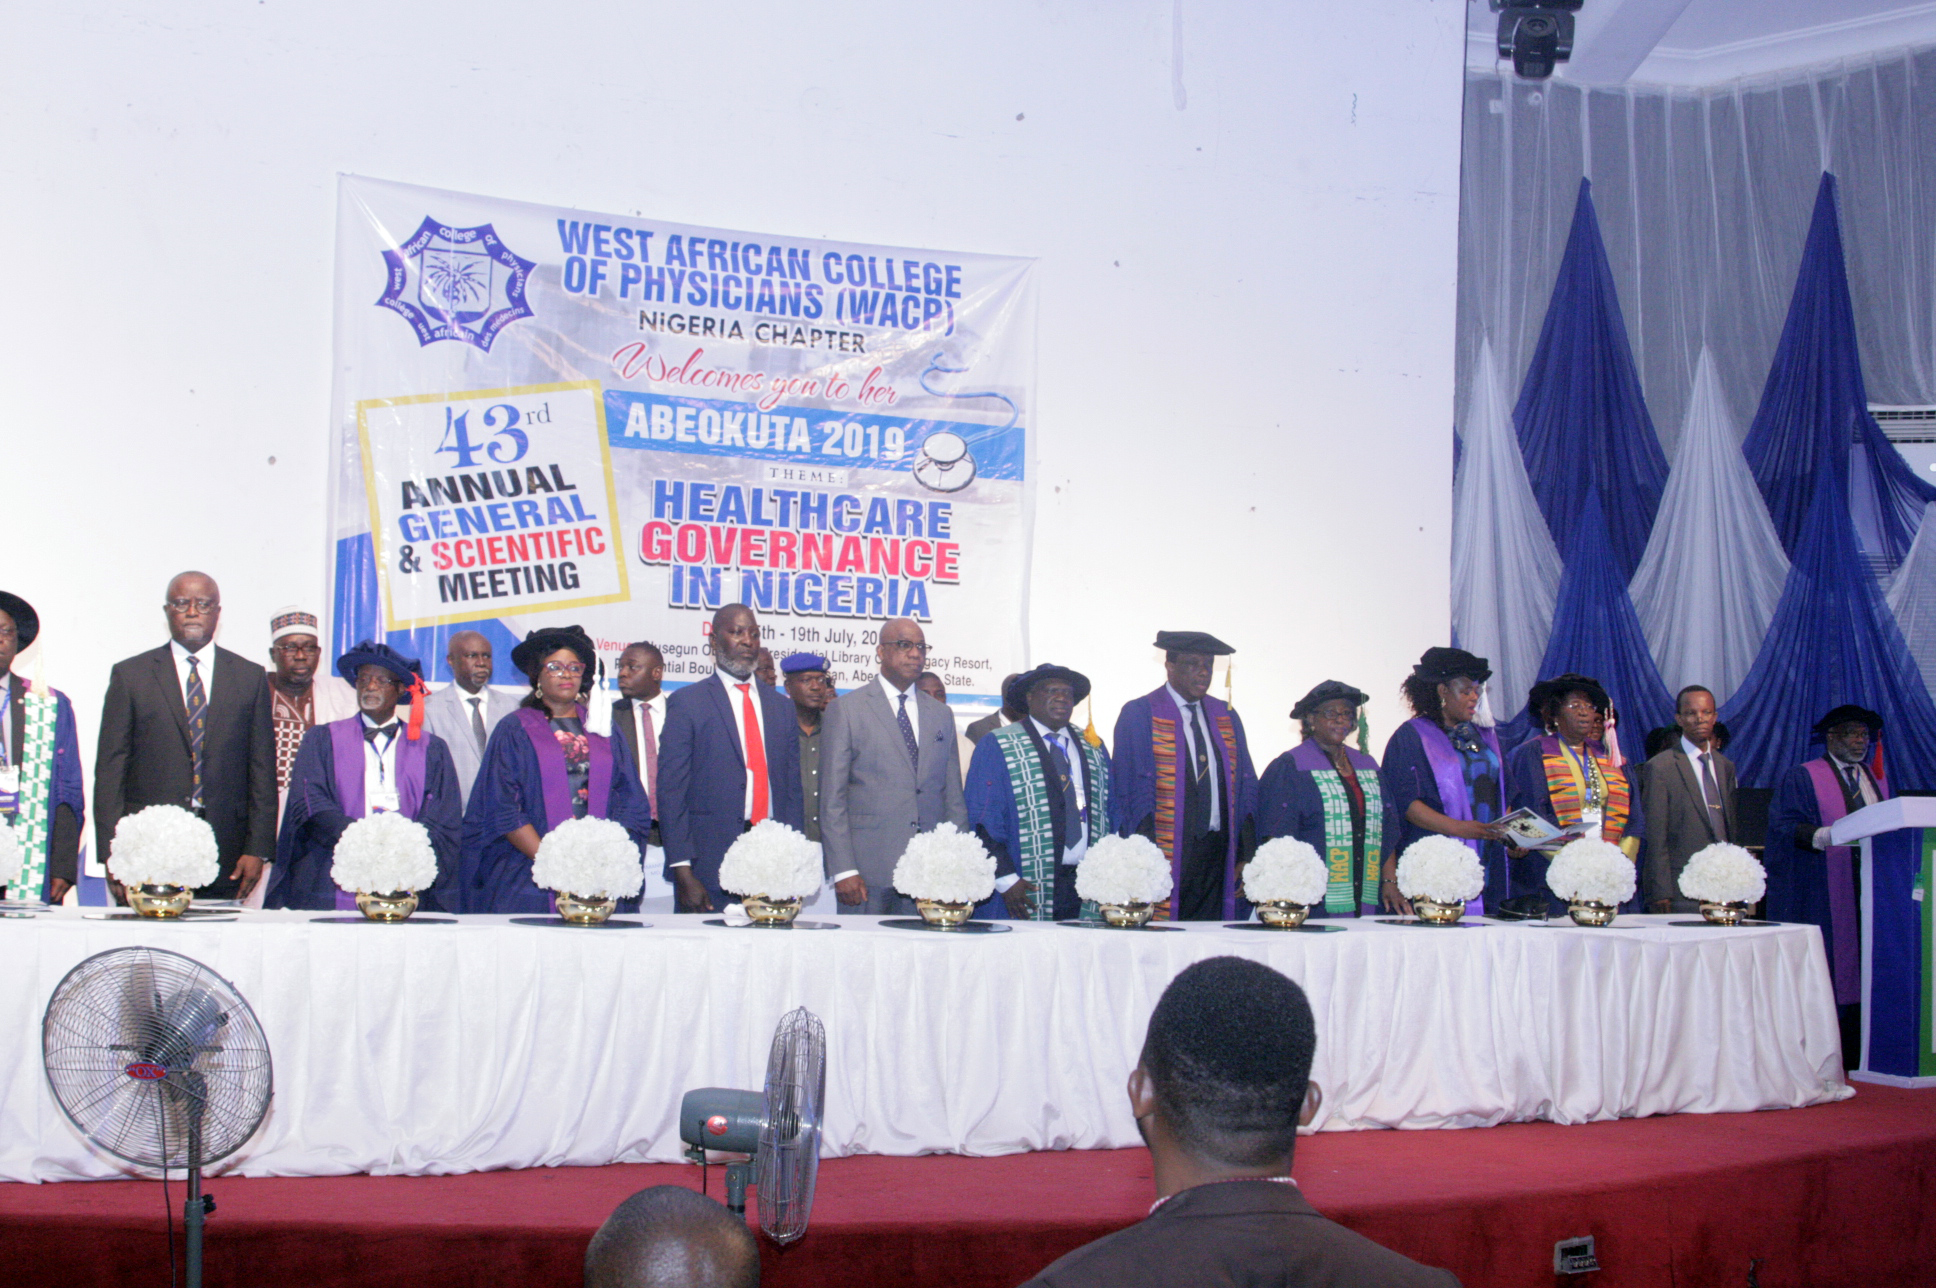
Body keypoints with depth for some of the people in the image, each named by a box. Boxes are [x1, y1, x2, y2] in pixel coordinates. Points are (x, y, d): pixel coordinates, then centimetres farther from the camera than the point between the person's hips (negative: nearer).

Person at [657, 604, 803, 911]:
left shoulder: (782, 707, 16)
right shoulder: (686, 703, 2)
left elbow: (793, 790, 16)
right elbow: (671, 791, -3)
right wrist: (682, 871, -11)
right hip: (709, 866, -4)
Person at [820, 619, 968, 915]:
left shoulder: (941, 714, 18)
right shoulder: (846, 710, 4)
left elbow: (954, 798, 17)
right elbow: (832, 799, -1)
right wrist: (843, 870, -9)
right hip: (869, 867, -3)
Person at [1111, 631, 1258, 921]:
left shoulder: (1226, 718, 15)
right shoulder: (1138, 715, -2)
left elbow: (1246, 788, 14)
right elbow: (1133, 791, -8)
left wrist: (1245, 856, 4)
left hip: (1218, 856, 5)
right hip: (1165, 853, -5)